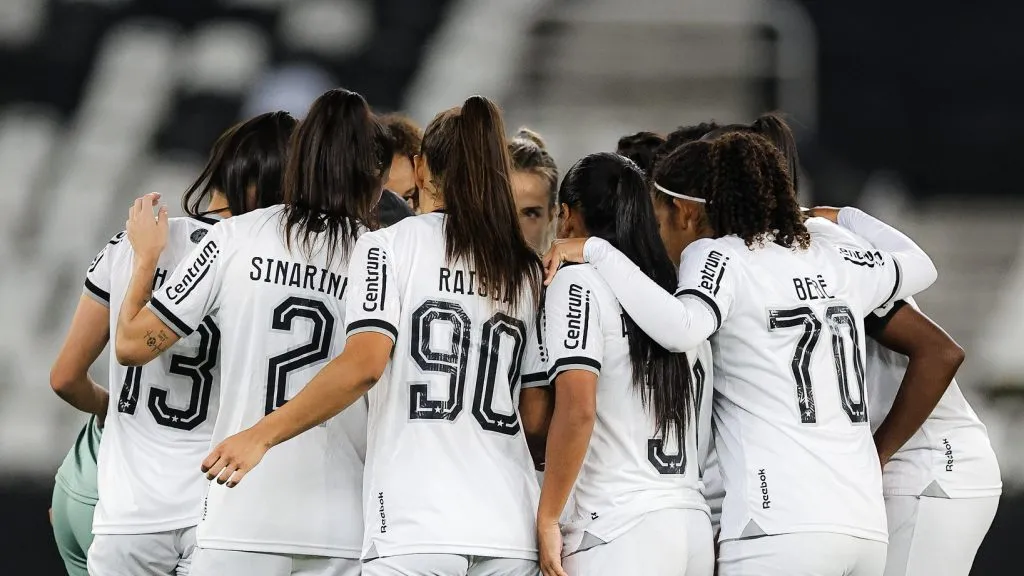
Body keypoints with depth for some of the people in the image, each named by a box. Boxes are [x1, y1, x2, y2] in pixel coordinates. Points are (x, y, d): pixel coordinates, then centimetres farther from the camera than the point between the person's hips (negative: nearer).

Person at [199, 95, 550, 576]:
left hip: (416, 528, -4)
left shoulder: (388, 246, 3)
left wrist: (262, 435, -10)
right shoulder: (527, 272, 15)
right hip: (511, 532, 4)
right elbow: (536, 416, 14)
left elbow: (363, 364, -12)